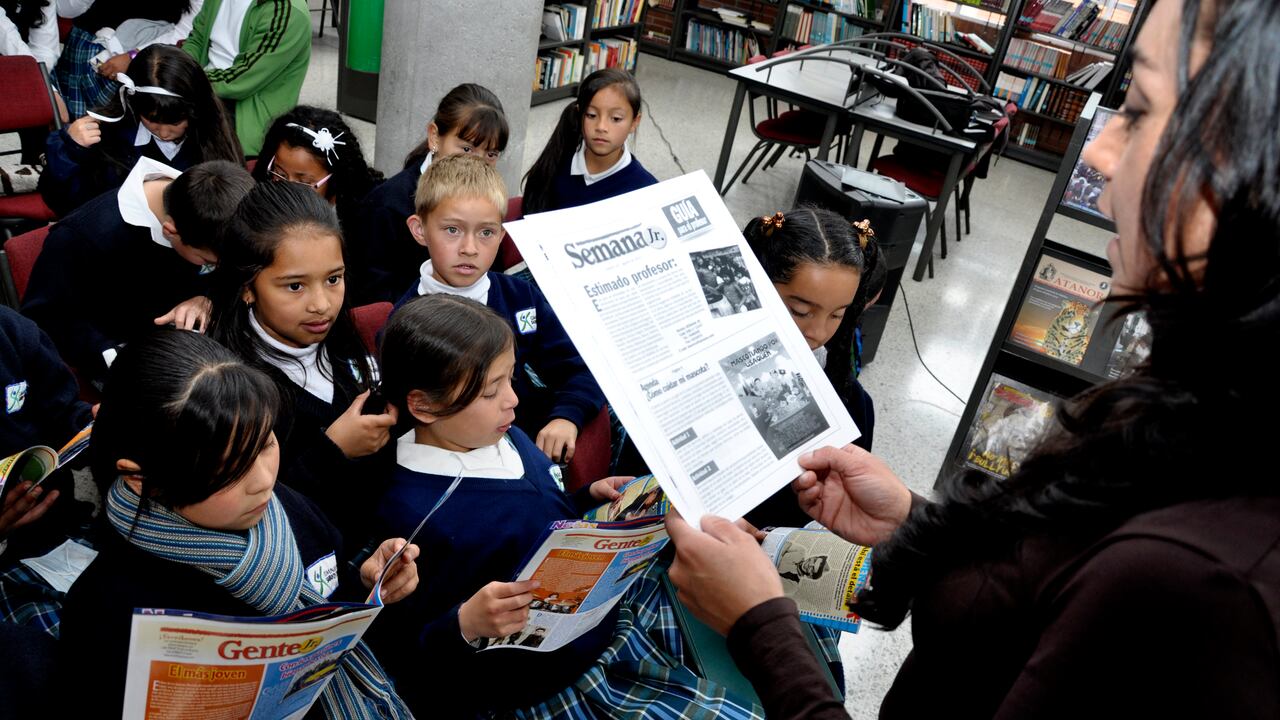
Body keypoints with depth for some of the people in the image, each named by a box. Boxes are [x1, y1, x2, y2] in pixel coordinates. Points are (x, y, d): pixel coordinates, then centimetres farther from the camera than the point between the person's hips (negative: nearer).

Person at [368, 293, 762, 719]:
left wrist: (592, 497, 3)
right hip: (554, 681, -8)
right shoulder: (410, 515, -21)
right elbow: (407, 656, -16)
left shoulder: (505, 438, 2)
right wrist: (465, 626, -34)